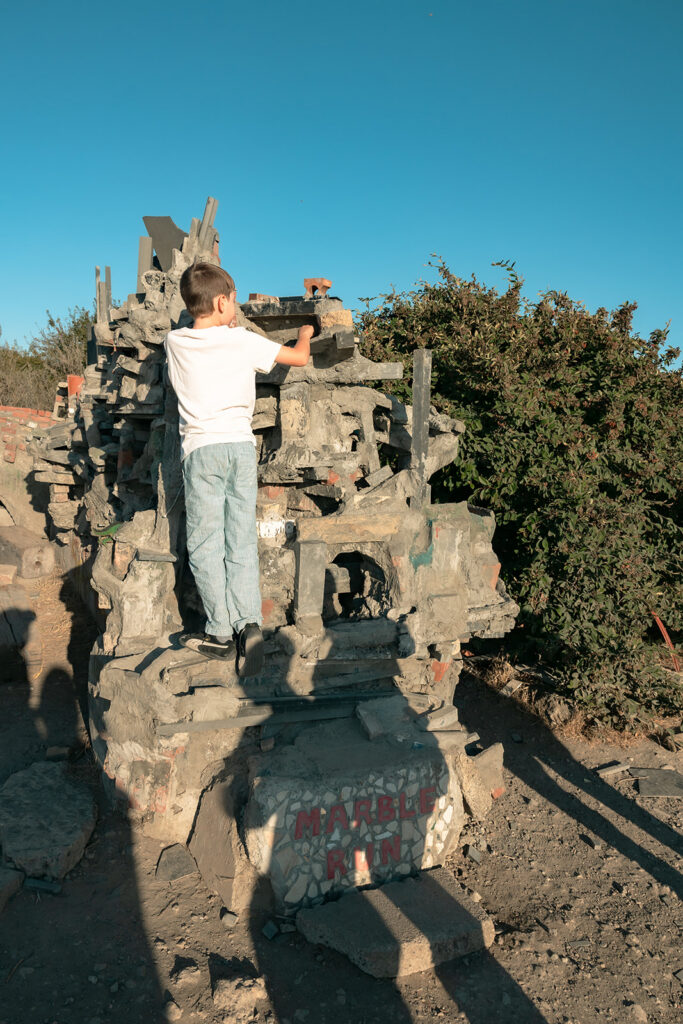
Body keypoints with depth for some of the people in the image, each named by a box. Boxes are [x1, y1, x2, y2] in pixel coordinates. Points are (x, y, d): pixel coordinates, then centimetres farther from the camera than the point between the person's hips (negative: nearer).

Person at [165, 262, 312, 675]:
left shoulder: (176, 342, 5)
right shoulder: (243, 340, 1)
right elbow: (300, 357, 8)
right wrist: (306, 334, 29)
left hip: (202, 447, -1)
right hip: (242, 444, 1)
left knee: (205, 544, 4)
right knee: (242, 543, 6)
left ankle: (222, 633, 3)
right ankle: (250, 623, -5)